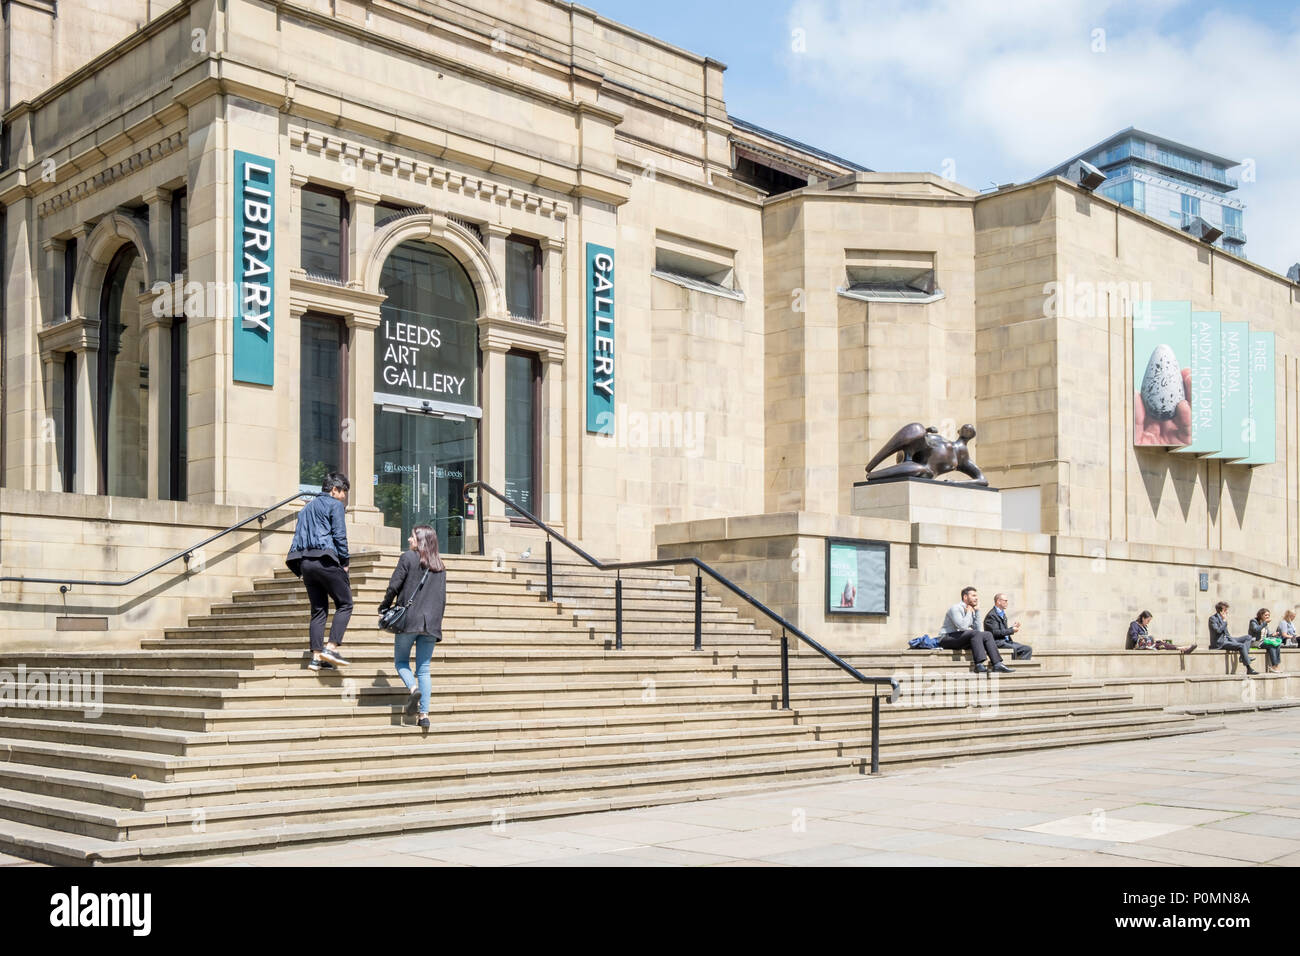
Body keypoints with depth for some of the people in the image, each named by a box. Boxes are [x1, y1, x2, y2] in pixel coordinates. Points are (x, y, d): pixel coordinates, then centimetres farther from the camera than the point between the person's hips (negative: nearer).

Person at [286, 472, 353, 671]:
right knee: (345, 604, 0)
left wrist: (302, 571, 17)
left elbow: (297, 538, 20)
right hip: (325, 560, -7)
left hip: (305, 562, 8)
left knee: (318, 609, 9)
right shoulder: (334, 505, 2)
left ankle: (316, 656, 2)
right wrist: (344, 563, -1)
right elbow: (340, 536, -8)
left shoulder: (306, 508, 25)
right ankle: (331, 647, -13)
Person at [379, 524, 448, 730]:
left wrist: (384, 608, 7)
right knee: (424, 668, 6)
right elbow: (442, 598, 12)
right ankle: (424, 714, -3)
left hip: (408, 619, -4)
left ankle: (413, 688, -17)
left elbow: (394, 586, -5)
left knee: (401, 661, 12)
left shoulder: (408, 558, -1)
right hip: (431, 624, 4)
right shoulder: (440, 566, 14)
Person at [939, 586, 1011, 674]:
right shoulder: (955, 608, -11)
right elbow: (962, 626, -25)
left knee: (987, 634, -6)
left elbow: (978, 629, 6)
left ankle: (997, 664, -16)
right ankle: (979, 665, -38)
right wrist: (969, 612, -11)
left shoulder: (971, 611, 15)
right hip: (947, 638, -8)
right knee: (975, 634, -30)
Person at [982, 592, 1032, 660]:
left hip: (1006, 641, 9)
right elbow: (995, 632, -19)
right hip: (997, 642, -9)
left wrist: (1013, 627, 6)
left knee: (1028, 649, -5)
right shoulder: (991, 615, -10)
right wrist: (1012, 630, -15)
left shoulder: (1003, 614, 21)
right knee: (1014, 648, -34)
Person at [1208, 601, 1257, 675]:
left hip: (1226, 639, 9)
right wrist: (1224, 621, -12)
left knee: (1248, 638, 5)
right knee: (1242, 645, -25)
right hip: (1219, 643, -9)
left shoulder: (1222, 618, 15)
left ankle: (1243, 656, -15)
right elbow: (1218, 630, -24)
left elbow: (1226, 634, 17)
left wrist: (1233, 640, 1)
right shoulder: (1213, 618, -10)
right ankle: (1249, 668, -26)